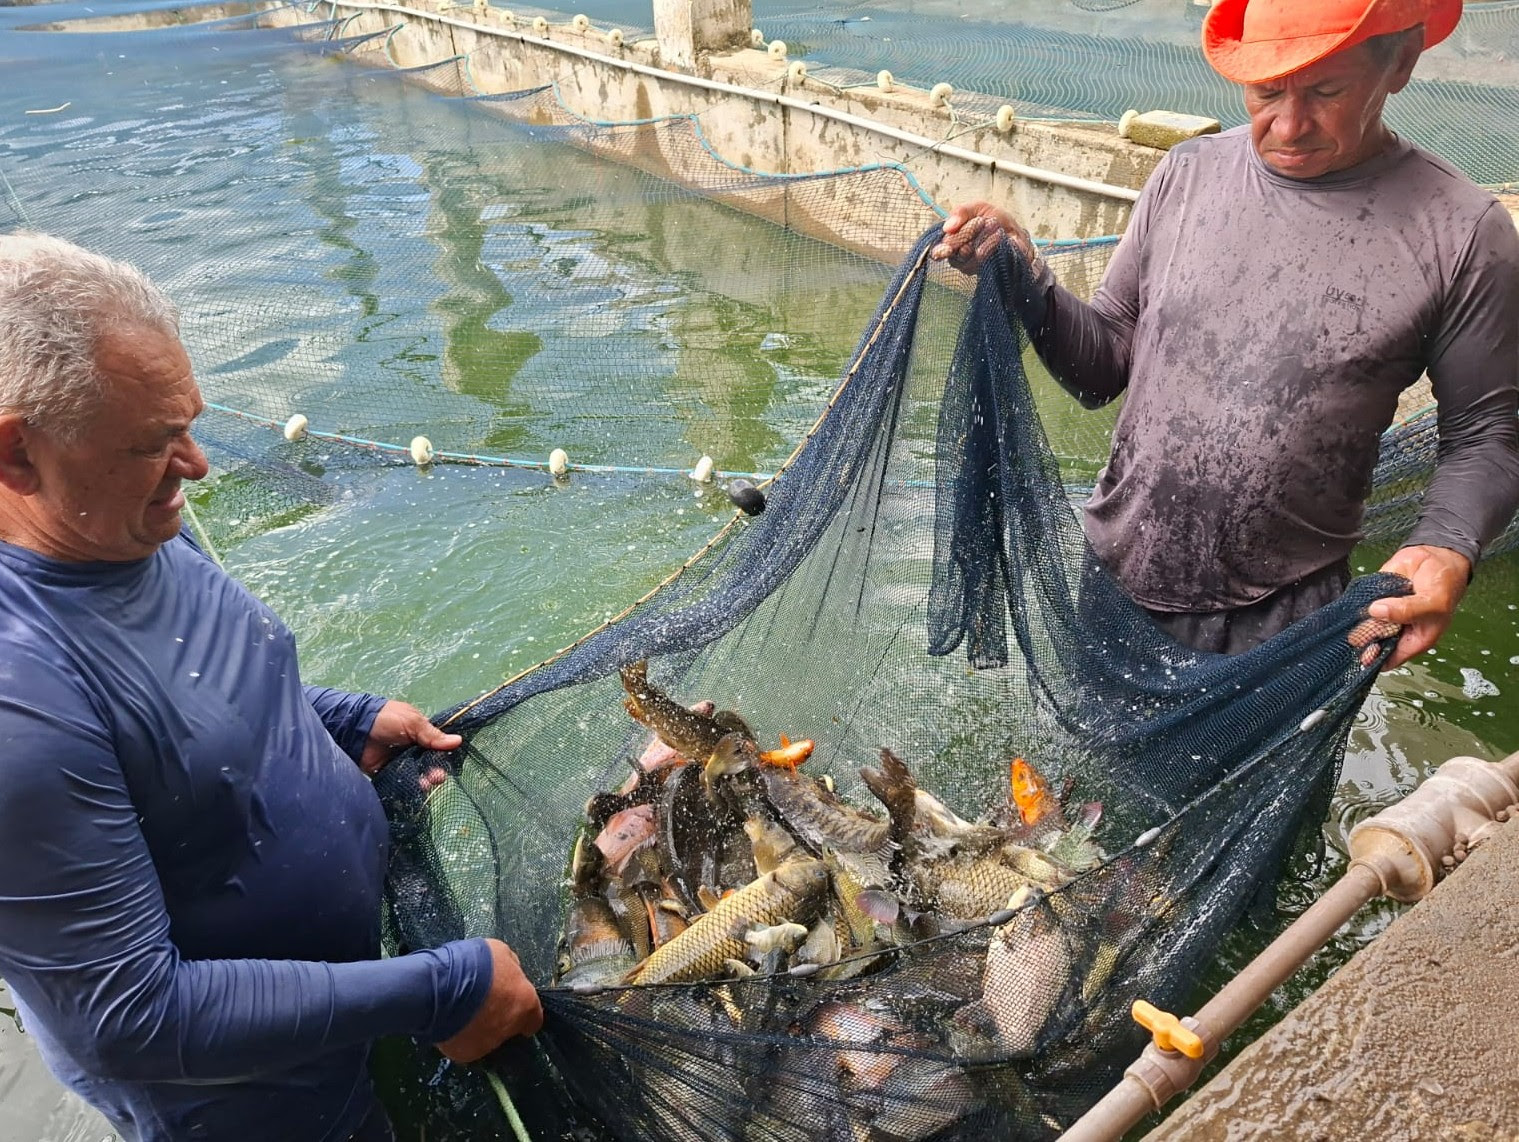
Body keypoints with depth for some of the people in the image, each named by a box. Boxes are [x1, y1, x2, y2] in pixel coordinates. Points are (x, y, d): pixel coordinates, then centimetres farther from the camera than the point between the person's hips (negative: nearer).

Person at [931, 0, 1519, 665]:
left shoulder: (1462, 233, -11)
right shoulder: (1188, 174, -4)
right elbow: (1102, 371, -1)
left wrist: (1446, 549, -21)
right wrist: (1027, 280, -18)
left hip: (1284, 614, -2)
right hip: (1120, 580, 3)